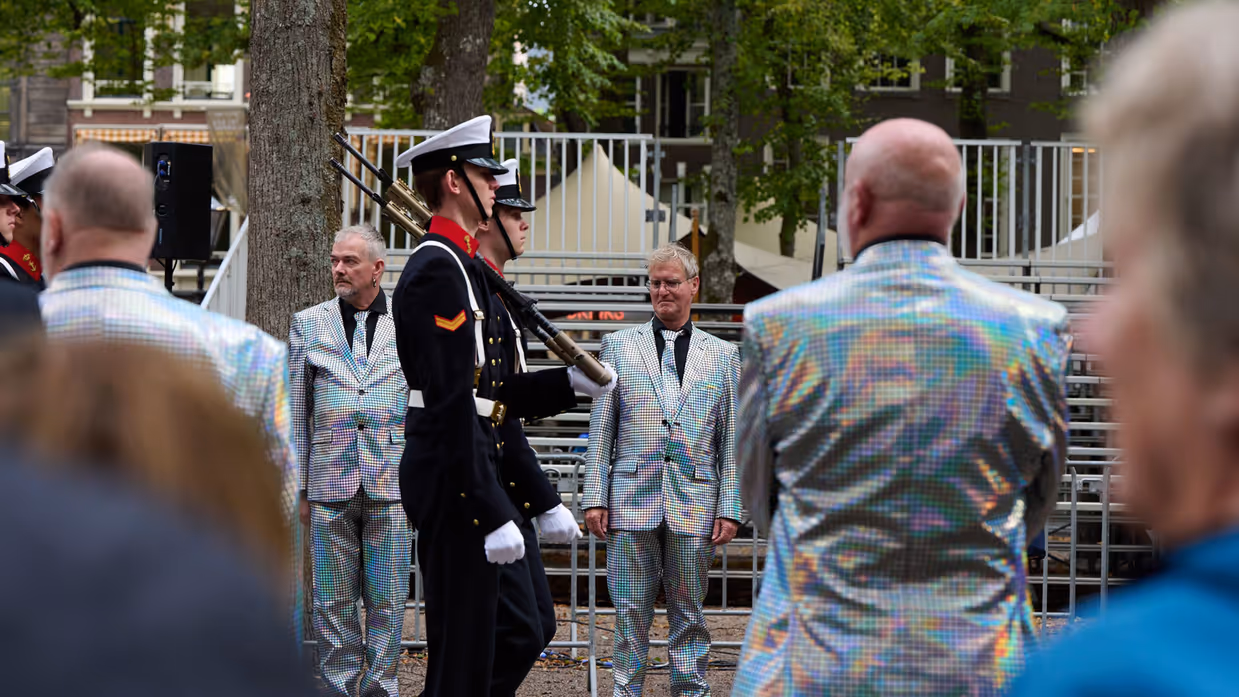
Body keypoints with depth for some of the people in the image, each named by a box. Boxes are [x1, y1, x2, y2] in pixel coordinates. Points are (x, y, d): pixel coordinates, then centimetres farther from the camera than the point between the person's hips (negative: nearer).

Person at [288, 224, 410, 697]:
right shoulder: (308, 324, 10)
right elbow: (295, 411, 11)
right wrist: (296, 484, 5)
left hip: (391, 481, -1)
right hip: (331, 481, 1)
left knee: (388, 600, 0)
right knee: (333, 600, 2)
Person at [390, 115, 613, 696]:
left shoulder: (461, 267, 18)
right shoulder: (438, 270, -16)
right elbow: (451, 404, -22)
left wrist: (570, 381, 15)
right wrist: (491, 512, -24)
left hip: (475, 473, 10)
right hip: (455, 481, -10)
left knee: (518, 627, 14)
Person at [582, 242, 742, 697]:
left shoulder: (722, 355, 11)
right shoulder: (619, 345, 10)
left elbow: (731, 439, 9)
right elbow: (601, 428, 8)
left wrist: (729, 507, 1)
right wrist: (595, 497, 0)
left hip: (694, 501, 0)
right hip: (632, 497, 0)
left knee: (688, 609, 5)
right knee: (630, 608, 1)